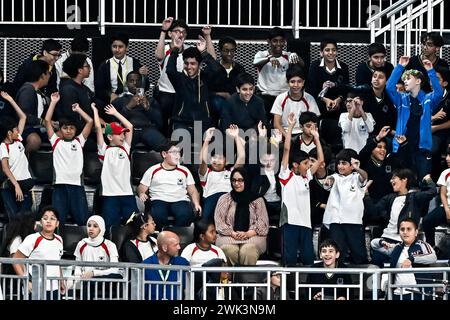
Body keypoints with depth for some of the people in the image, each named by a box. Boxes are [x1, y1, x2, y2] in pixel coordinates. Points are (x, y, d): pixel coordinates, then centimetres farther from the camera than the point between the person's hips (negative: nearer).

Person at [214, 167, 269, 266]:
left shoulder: (257, 200, 16)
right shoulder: (224, 199, 18)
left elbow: (262, 223, 7)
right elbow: (219, 222, 8)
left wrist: (247, 234, -11)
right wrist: (233, 234, -10)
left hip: (252, 236, -1)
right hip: (228, 236, 1)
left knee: (248, 250, -37)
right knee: (229, 249, -36)